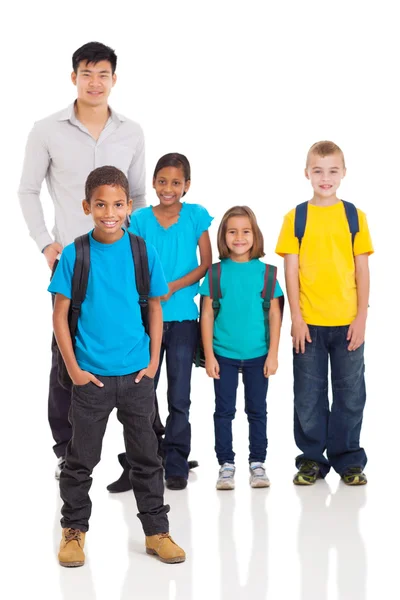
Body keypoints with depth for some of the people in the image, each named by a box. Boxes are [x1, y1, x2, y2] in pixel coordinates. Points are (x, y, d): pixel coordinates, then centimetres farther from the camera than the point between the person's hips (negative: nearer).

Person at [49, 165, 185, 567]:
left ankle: (156, 530, 22)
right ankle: (74, 530, 25)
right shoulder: (74, 255, -7)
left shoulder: (144, 252, -2)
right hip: (90, 376, -1)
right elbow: (60, 315, -3)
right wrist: (73, 368, -7)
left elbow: (155, 308, 6)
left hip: (137, 374, 2)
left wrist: (153, 361, 0)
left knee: (145, 456, 11)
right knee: (81, 458, 9)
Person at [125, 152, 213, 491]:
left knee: (180, 396, 4)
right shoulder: (140, 219, 1)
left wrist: (173, 287, -12)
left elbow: (206, 264, -1)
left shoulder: (196, 216, 0)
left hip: (183, 316, -1)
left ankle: (176, 465, 13)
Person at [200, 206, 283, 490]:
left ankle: (257, 463, 21)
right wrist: (209, 356, -5)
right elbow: (207, 315, -1)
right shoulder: (216, 273, -3)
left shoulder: (265, 271, -2)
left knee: (257, 410, 10)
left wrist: (273, 354, -4)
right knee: (224, 410, 7)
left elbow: (275, 315, 0)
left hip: (258, 356, 0)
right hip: (224, 355, 0)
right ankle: (226, 464, 17)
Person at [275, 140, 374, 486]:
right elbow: (291, 271, -1)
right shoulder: (296, 217, 1)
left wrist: (362, 318, -3)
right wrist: (297, 318, -6)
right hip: (309, 323, 0)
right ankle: (312, 459, 19)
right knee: (309, 395, 7)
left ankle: (348, 459, 20)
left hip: (348, 322, 1)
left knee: (350, 393, 7)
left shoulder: (354, 216, 3)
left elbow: (363, 270, 3)